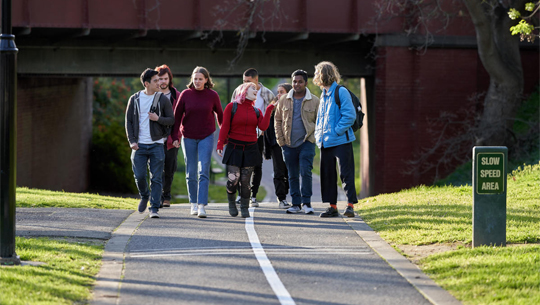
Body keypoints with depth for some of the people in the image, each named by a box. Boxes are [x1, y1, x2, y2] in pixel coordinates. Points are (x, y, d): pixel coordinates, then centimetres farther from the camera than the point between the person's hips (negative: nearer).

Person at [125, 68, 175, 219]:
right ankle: (144, 196, 27)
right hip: (139, 145, 1)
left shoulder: (163, 100, 3)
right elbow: (128, 121, 7)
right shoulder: (134, 99, 5)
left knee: (156, 178, -4)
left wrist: (158, 119, -14)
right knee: (139, 176, -3)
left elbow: (172, 120, 5)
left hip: (156, 144, -1)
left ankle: (154, 208, -1)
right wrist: (132, 141, -4)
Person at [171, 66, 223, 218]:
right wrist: (175, 136, -3)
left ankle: (202, 205, -15)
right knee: (191, 173, 7)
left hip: (206, 137, -1)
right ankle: (194, 204, 20)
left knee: (203, 172, -11)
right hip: (188, 137, 1)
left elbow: (219, 115, 12)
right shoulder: (185, 94, -2)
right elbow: (177, 116, 2)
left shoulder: (212, 95, -2)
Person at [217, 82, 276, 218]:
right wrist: (220, 144, -10)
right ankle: (232, 203, 15)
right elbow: (225, 127, -3)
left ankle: (244, 207, 12)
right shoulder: (232, 107, 1)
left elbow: (263, 126, -5)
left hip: (251, 149, 3)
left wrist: (269, 110, -6)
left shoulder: (256, 111, 12)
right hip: (234, 148, -3)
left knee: (245, 180, 0)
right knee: (233, 179, -10)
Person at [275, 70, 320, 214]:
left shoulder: (314, 101, 0)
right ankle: (296, 203, 16)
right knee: (293, 175, 8)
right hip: (289, 144, 3)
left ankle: (306, 202, -3)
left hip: (306, 143, -3)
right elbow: (278, 121, 11)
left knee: (305, 172, -14)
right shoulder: (284, 100, 6)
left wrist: (313, 137, -4)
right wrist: (281, 141, 4)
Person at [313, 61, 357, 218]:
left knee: (346, 173, -7)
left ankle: (350, 205, -7)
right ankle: (332, 207, 13)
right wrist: (318, 134, 11)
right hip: (326, 143, 9)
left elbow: (349, 115, -15)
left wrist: (336, 131, -17)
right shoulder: (324, 95, 16)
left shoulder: (340, 92, -9)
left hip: (341, 140, -8)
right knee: (327, 174, 8)